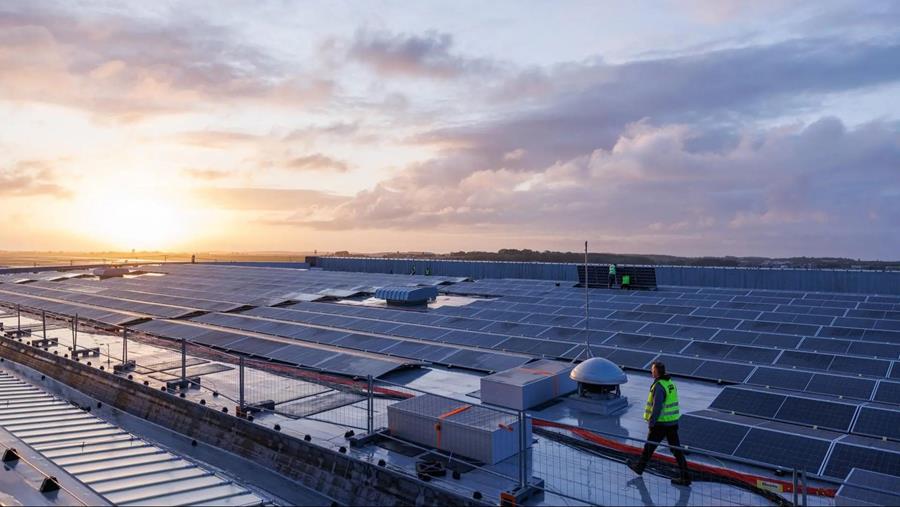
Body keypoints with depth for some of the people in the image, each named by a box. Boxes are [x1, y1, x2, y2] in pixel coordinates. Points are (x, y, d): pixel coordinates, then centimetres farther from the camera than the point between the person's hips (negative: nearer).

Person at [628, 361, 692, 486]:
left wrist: (651, 422, -17)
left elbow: (657, 406, -24)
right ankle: (685, 477, 8)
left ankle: (640, 466, 29)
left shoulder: (659, 386, -19)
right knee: (676, 449, 9)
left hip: (661, 424, -8)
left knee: (649, 445, 11)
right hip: (673, 422, 8)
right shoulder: (670, 383, 8)